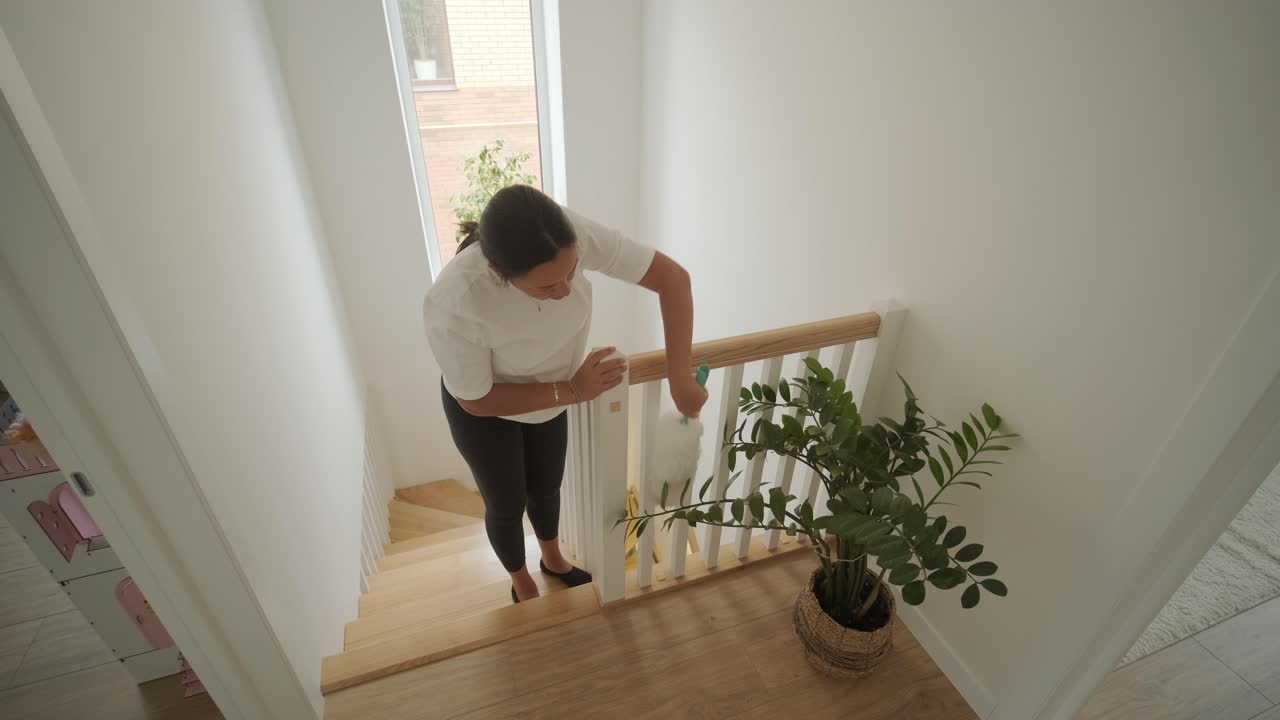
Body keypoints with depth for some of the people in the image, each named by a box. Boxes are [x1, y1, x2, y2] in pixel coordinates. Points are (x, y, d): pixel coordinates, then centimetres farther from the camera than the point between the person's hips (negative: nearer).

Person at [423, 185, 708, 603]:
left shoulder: (573, 235, -36)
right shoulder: (452, 307, -43)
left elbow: (672, 276, -28)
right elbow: (477, 401, -27)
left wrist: (680, 378, -30)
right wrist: (572, 390, -28)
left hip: (549, 396, 4)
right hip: (484, 412, -3)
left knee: (546, 488, 27)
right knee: (506, 505, 20)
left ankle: (552, 560, 59)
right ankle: (521, 583, 53)